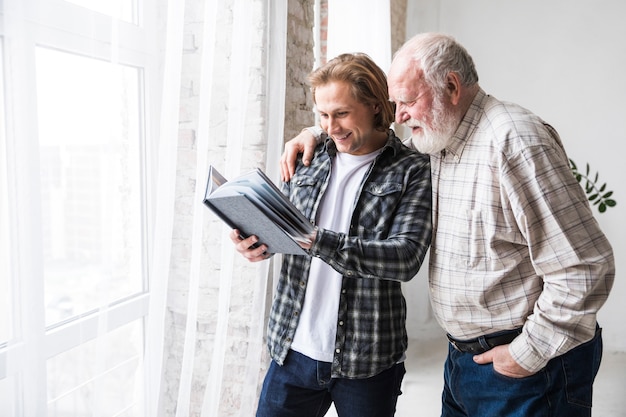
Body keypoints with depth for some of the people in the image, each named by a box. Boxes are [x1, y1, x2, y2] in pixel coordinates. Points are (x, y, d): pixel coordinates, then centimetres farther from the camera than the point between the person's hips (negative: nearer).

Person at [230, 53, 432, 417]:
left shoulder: (413, 171, -8)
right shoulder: (310, 159, 5)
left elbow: (405, 257, -19)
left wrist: (316, 240, -27)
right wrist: (257, 241, -11)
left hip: (367, 360, -3)